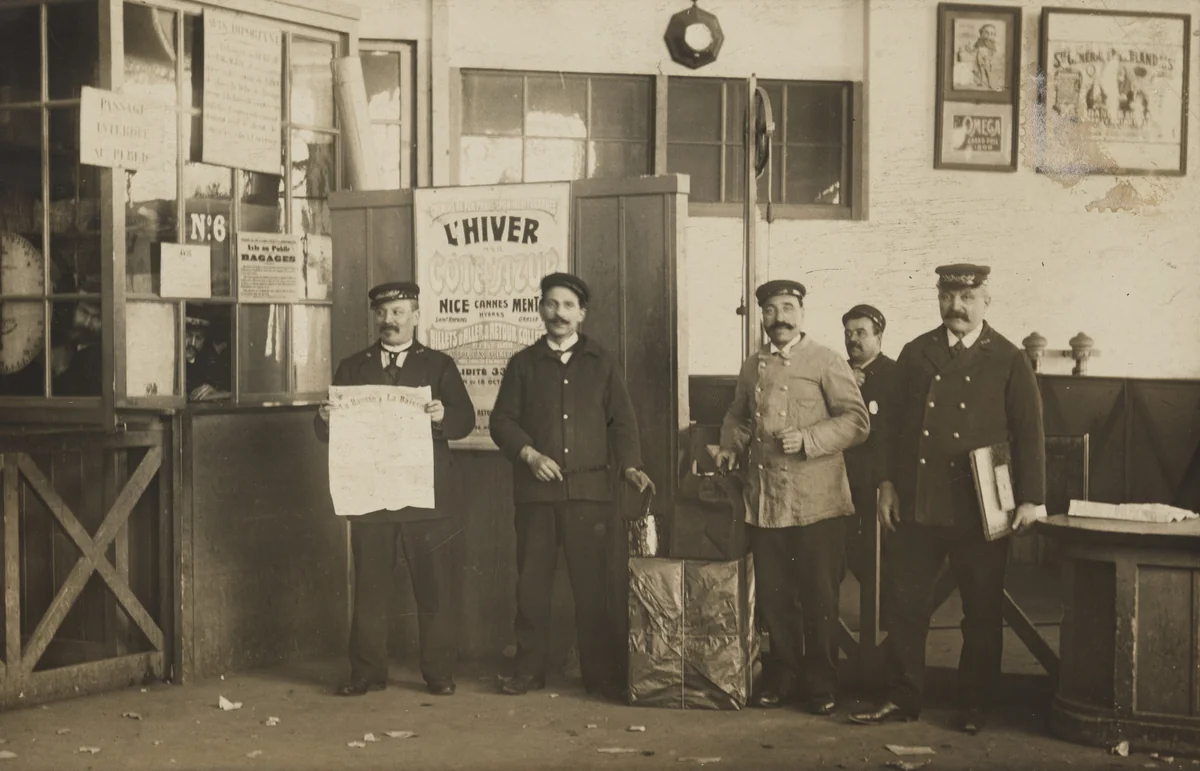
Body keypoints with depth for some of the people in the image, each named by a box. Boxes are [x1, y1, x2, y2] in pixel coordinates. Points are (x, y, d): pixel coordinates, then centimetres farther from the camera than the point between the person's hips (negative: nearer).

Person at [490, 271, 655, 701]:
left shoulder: (601, 364, 12)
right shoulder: (523, 364, 11)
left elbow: (622, 421, 9)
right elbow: (502, 420, 7)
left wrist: (630, 464, -6)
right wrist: (528, 454, -10)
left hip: (589, 490, -1)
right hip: (536, 490, 1)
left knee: (592, 586, -2)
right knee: (531, 585, 2)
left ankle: (600, 675, 5)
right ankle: (529, 671, 12)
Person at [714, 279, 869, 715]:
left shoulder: (826, 363, -2)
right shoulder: (752, 368, 14)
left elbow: (856, 422, -7)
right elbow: (738, 416, 29)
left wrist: (808, 439, -18)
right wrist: (731, 446, 11)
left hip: (816, 503, -4)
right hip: (764, 502, 4)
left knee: (819, 598, 1)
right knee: (772, 596, 9)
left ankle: (821, 684, 14)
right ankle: (782, 675, 24)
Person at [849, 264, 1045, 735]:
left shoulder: (1008, 360, 0)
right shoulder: (915, 354, 8)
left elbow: (1029, 433, -2)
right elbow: (892, 423, 9)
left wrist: (1030, 499, -7)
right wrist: (887, 484, 2)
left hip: (979, 511, -2)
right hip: (915, 506, 2)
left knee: (982, 612, 7)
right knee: (905, 606, 5)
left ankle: (973, 706, 19)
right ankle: (901, 698, 16)